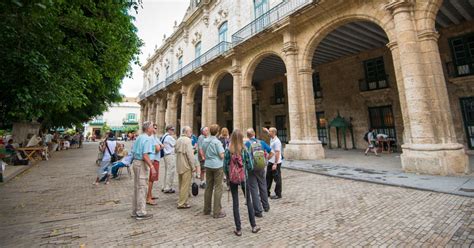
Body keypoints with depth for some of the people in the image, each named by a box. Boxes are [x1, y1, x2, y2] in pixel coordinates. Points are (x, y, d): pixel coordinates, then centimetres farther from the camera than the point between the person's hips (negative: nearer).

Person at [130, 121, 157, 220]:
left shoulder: (138, 138, 12)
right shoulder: (148, 139, -16)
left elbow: (133, 151, 16)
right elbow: (145, 155, -23)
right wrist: (152, 167, -23)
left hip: (135, 162, 9)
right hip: (142, 164, -9)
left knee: (136, 187, 16)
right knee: (142, 188, -1)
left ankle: (135, 211, 27)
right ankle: (141, 213, 8)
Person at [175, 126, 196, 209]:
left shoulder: (178, 140, 9)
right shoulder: (188, 140, -17)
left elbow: (175, 151, 17)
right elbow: (190, 154, -20)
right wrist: (193, 166, -14)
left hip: (179, 165, 9)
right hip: (186, 166, -9)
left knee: (181, 184, 19)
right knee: (185, 185, 1)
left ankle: (181, 200, 31)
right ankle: (182, 203, 8)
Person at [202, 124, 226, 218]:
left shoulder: (205, 141, 6)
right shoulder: (217, 142, -14)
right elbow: (222, 155, -16)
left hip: (208, 165, 6)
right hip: (217, 166, -6)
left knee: (209, 187, 15)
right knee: (218, 188, 1)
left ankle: (207, 209, 25)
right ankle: (217, 212, 5)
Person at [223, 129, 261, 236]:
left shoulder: (228, 151, -10)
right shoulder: (245, 150, -10)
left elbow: (225, 167, -7)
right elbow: (250, 167, -7)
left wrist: (228, 177, 9)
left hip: (232, 179, 0)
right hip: (244, 178, 0)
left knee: (235, 203, 10)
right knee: (249, 201, 16)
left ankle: (238, 229, 19)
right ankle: (254, 226, 27)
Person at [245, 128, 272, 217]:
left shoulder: (247, 144, -10)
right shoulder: (261, 142, -2)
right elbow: (271, 153, -1)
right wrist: (265, 159, 8)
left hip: (251, 169, -3)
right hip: (261, 168, 3)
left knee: (254, 189, 6)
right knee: (263, 187, 20)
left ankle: (258, 211, 11)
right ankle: (266, 206, 36)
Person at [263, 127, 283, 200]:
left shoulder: (277, 141, -20)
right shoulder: (272, 139, 7)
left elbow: (277, 153, -24)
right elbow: (269, 134, 35)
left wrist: (275, 164, -25)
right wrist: (266, 130, 25)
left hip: (276, 163, -10)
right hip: (270, 162, 10)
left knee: (277, 179, 3)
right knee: (268, 177, 16)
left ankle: (278, 194, 15)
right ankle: (266, 192, 27)